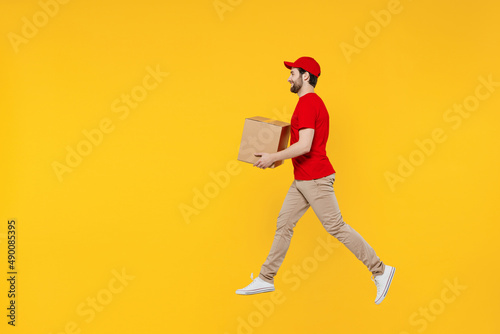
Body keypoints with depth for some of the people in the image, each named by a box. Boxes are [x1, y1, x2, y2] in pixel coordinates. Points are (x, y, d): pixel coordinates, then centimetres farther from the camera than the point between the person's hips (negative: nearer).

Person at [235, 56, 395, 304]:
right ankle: (266, 279, 17)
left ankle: (380, 270, 4)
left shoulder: (307, 103, -16)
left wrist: (272, 158, -18)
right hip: (302, 180, 11)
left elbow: (305, 146, -25)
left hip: (315, 179, -11)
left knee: (336, 227, -6)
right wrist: (277, 155, 21)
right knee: (284, 224, 10)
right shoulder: (313, 102, 16)